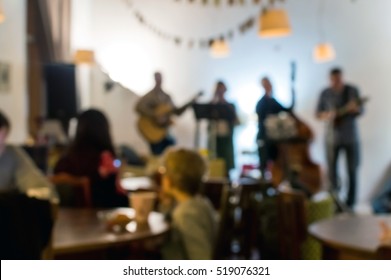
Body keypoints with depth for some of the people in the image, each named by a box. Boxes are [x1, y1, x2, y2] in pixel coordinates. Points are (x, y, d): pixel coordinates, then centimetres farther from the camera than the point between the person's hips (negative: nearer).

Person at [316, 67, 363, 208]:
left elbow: (360, 111, -1)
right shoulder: (325, 94, -2)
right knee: (332, 170, 0)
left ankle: (350, 202, 15)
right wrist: (326, 115, -18)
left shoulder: (352, 90, -3)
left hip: (351, 137, 0)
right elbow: (318, 114, 4)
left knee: (352, 171, 3)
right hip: (332, 138, 0)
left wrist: (355, 108, -24)